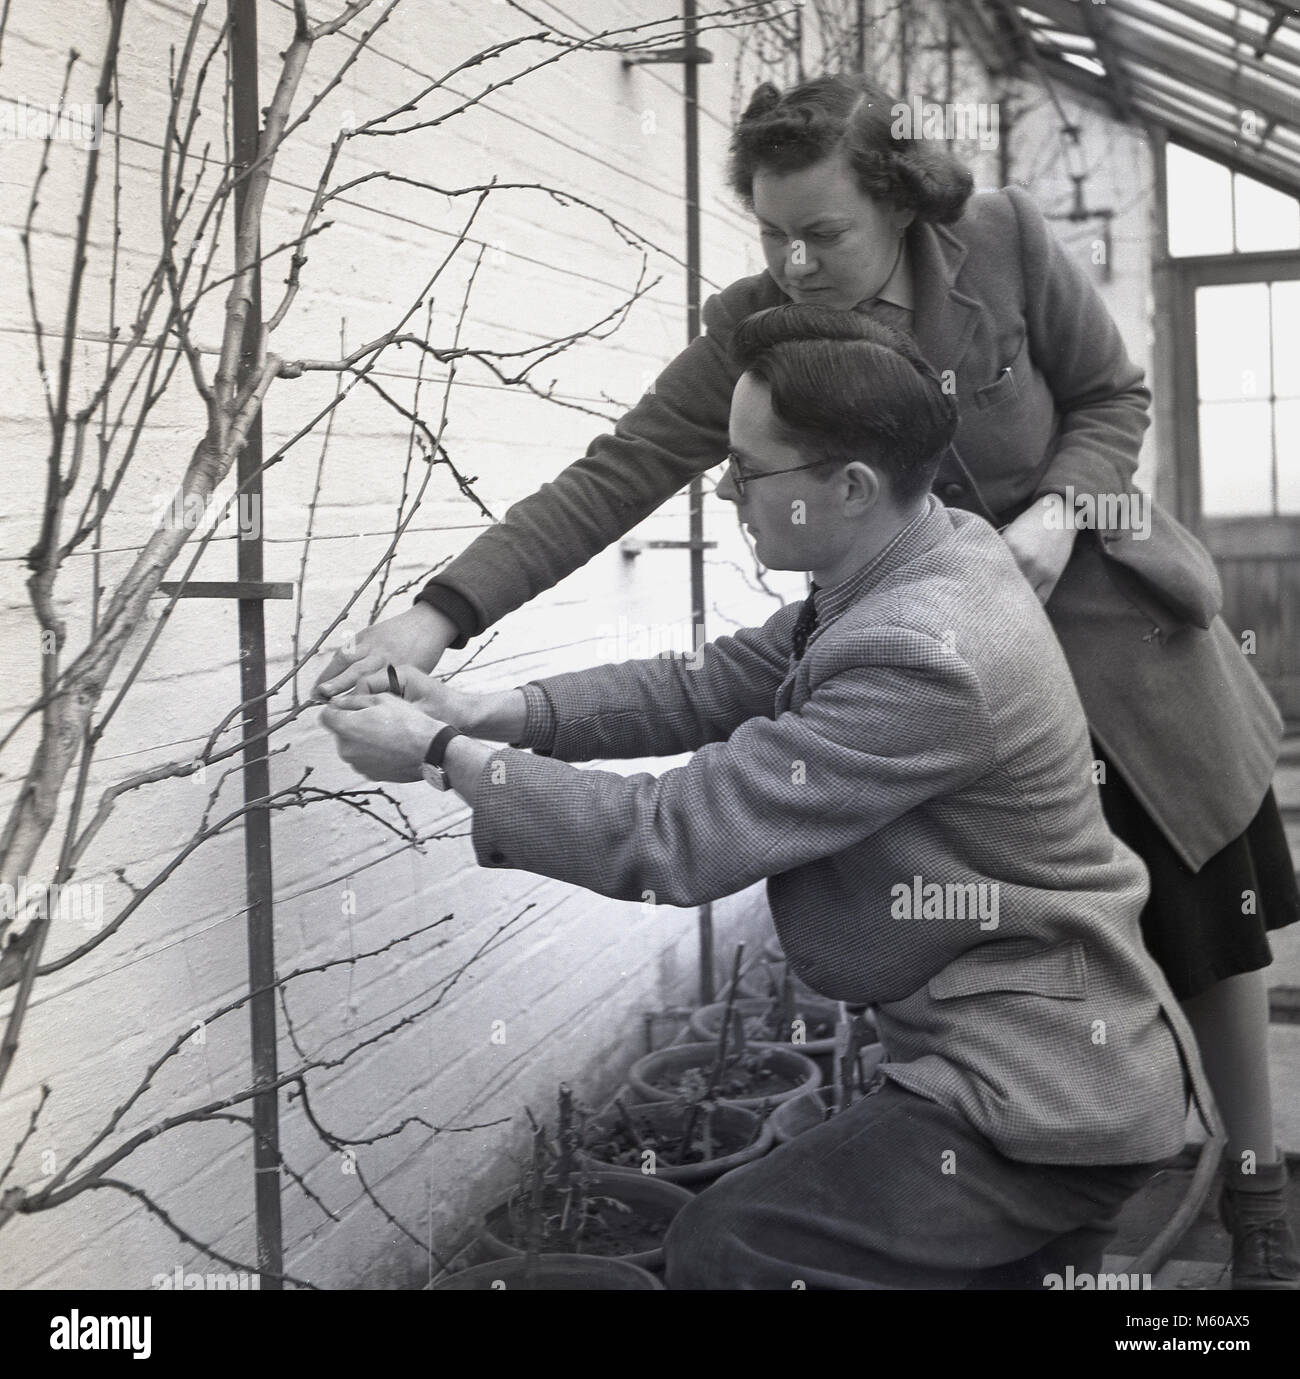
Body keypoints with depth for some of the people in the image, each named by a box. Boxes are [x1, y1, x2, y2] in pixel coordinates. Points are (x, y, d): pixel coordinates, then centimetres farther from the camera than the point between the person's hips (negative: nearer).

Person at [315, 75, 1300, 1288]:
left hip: (1119, 631, 0)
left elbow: (1112, 395, -3)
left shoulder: (1005, 244, -17)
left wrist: (1057, 510, -23)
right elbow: (616, 476, -22)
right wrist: (445, 610, -31)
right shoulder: (755, 333, -16)